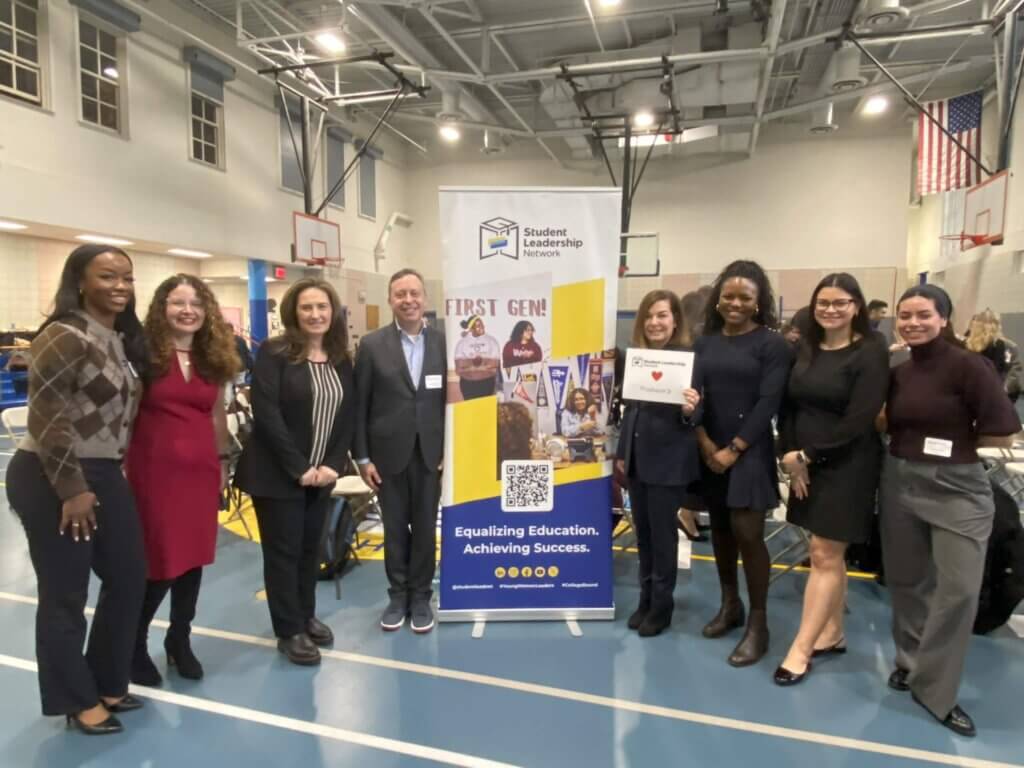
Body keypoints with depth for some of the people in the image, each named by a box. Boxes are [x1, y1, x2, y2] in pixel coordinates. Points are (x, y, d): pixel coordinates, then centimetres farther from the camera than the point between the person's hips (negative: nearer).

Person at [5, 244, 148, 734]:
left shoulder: (124, 339, 9)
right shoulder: (65, 336, -17)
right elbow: (46, 419, -20)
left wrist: (105, 477, 16)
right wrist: (72, 489, -18)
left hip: (105, 475, 9)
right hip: (53, 480, -9)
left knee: (129, 578, 14)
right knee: (65, 595, 6)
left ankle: (107, 684, 33)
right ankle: (78, 702, 25)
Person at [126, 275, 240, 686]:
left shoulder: (214, 358, 9)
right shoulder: (143, 352, -5)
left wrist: (223, 460, 14)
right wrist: (121, 465, -8)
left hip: (200, 470, 5)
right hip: (154, 469, -4)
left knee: (193, 558, 12)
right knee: (158, 562, 2)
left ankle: (179, 641, 32)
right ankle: (134, 643, 27)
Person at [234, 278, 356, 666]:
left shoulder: (342, 359, 6)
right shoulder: (274, 353, -10)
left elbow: (348, 416, 6)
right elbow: (266, 414, -16)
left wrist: (333, 463, -6)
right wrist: (298, 467, -17)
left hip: (321, 473, 5)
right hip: (278, 472, -5)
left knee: (311, 547, 14)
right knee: (283, 550, 5)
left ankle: (307, 616, 32)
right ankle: (289, 631, 18)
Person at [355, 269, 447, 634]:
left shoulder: (444, 342, 0)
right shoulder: (372, 344, -2)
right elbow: (360, 404, -2)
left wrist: (451, 450, -1)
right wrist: (362, 456, -5)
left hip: (431, 453, 1)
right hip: (389, 453, 0)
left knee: (425, 529, 10)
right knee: (394, 529, 12)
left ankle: (420, 597, 27)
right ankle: (398, 596, 29)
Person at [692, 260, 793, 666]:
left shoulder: (772, 344, -4)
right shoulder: (705, 342, 8)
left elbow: (768, 403, -10)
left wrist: (734, 449, -13)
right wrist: (705, 443, -9)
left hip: (749, 451, -4)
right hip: (709, 449, 5)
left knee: (747, 532, -5)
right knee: (720, 527, 13)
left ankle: (758, 624, 10)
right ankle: (729, 603, 31)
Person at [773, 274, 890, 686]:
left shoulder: (870, 354, -9)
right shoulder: (806, 350, 7)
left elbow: (858, 422, -16)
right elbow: (788, 407, 6)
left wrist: (806, 455, -13)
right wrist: (789, 456, -7)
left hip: (847, 467, -5)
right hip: (806, 464, 6)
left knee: (825, 556, -2)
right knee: (829, 554, 15)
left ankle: (800, 649, 5)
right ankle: (833, 633, 29)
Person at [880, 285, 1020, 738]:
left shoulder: (967, 365, -12)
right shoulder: (897, 371, 4)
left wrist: (955, 441, -3)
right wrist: (917, 441, -1)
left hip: (956, 487, -5)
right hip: (900, 482, 5)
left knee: (959, 589, -3)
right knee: (906, 581, 14)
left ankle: (934, 688, 13)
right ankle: (911, 661, 34)